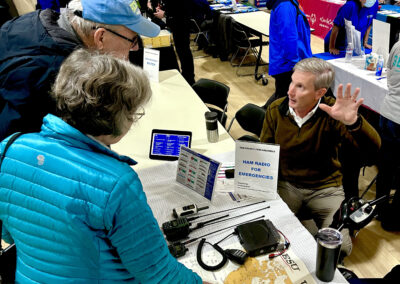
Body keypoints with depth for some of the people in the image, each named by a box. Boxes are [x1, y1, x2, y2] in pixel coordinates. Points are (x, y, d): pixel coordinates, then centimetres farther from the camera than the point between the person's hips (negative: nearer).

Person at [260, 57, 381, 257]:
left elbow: (372, 147, -27)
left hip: (325, 188, -1)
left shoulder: (332, 113, -16)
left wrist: (353, 122, -47)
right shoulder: (276, 110, -6)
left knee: (339, 247, -18)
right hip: (286, 185, 2)